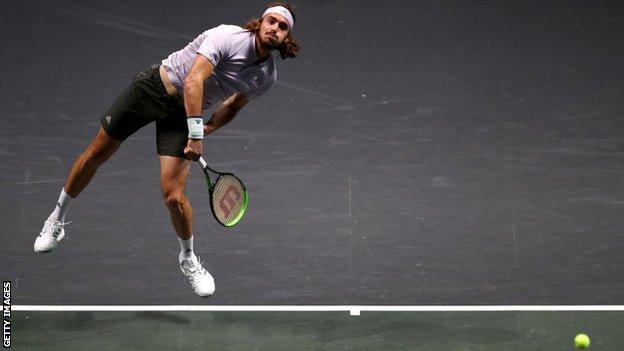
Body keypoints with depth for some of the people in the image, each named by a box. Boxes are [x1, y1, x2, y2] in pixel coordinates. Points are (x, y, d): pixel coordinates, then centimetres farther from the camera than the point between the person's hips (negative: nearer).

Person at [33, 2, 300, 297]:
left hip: (183, 113, 2)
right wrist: (195, 134, -35)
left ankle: (188, 259, 16)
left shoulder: (267, 76, -4)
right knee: (95, 154, 9)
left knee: (173, 195, -12)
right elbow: (193, 80, -31)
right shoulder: (228, 36, -23)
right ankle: (57, 219, 33)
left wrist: (210, 127, 0)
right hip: (153, 86, -2)